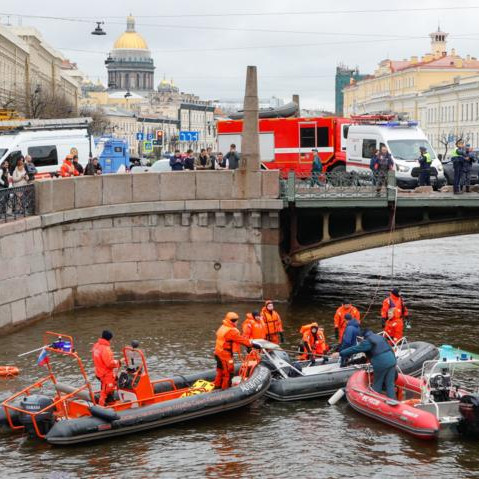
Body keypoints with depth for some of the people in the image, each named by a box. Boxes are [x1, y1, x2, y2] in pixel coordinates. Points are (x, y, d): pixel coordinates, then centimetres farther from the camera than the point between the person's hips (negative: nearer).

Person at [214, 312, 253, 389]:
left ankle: (217, 386, 31)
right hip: (225, 354, -10)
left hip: (219, 353, 10)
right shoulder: (231, 331, -22)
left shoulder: (222, 328, 11)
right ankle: (225, 389, 6)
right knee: (228, 372, 0)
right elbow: (241, 339, -20)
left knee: (221, 371, 21)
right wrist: (250, 343, -10)